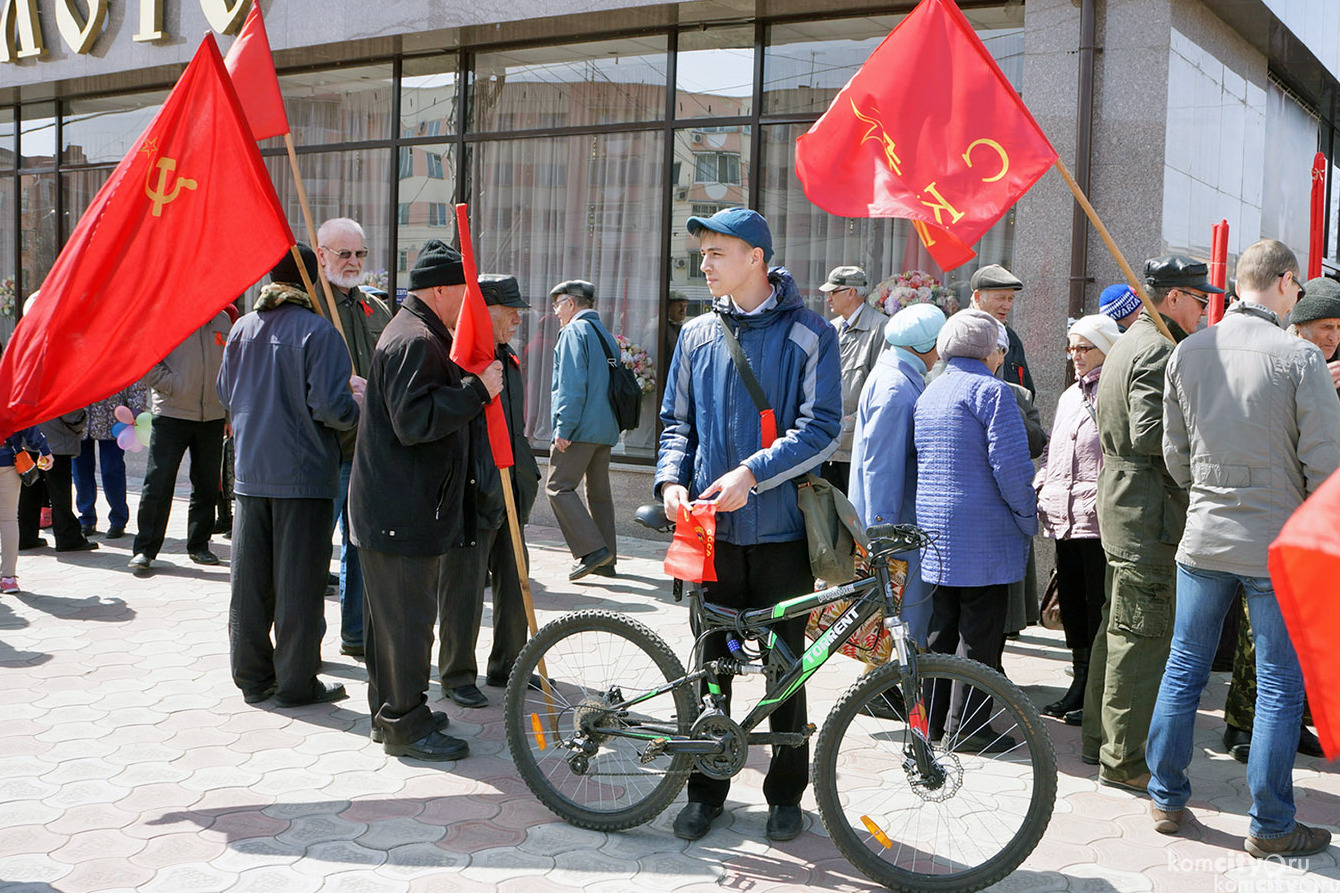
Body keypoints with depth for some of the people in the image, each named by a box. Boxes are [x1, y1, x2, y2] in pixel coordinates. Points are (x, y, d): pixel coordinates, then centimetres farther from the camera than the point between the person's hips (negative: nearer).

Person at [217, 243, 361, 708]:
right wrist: (359, 407, 1)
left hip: (249, 473, 6)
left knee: (250, 581, 12)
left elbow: (226, 395, 14)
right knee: (298, 582, 2)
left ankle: (252, 677, 21)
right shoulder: (318, 331, -13)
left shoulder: (241, 329, 6)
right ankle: (296, 683, 9)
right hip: (304, 476, -6)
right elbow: (330, 405, -18)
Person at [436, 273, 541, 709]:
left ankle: (507, 665, 26)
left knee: (514, 583, 12)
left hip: (510, 494, 8)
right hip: (471, 494, -8)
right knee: (464, 588, 0)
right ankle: (457, 675, 13)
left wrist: (527, 477, 21)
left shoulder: (509, 361, 16)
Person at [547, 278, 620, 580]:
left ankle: (592, 549, -15)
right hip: (605, 429, 9)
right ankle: (606, 560, 13)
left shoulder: (574, 331, -7)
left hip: (580, 427, -9)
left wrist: (564, 427, -17)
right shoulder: (606, 335, 19)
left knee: (559, 487, -6)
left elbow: (572, 384, -17)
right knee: (599, 491, 12)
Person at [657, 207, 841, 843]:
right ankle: (706, 790, 23)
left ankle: (785, 794, 23)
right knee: (711, 660, 9)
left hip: (780, 528, -3)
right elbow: (677, 420, 15)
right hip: (712, 527, 3)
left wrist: (753, 474, -21)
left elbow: (822, 427, -10)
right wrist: (672, 479, -4)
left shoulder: (808, 334, -4)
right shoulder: (697, 335, 10)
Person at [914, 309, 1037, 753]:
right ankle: (966, 726, 3)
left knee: (941, 629, 14)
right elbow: (1010, 464, -18)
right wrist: (1028, 517, -6)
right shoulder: (991, 391, -12)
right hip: (983, 534, -8)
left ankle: (933, 720, 18)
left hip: (934, 529, 8)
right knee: (979, 634, 0)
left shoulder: (928, 394, 13)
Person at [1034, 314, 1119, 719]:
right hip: (1063, 519, 8)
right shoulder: (1069, 396, 20)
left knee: (1099, 608, -2)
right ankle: (1081, 682, 25)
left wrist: (1106, 499, -18)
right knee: (1071, 602, 13)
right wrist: (1040, 486, 15)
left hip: (1099, 519, -8)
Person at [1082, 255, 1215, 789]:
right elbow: (1151, 435, -25)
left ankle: (1100, 739, 25)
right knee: (1143, 634, -5)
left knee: (1118, 627, 16)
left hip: (1120, 500, 11)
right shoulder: (1159, 351, -15)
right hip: (1149, 510, -11)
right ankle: (1125, 761, 1)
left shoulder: (1129, 344, 18)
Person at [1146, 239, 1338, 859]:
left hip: (1203, 539, 4)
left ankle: (1167, 800, 23)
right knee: (1280, 686, 6)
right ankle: (1270, 827, 14)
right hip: (1278, 546, -4)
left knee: (1184, 669, 14)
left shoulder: (1187, 353, 0)